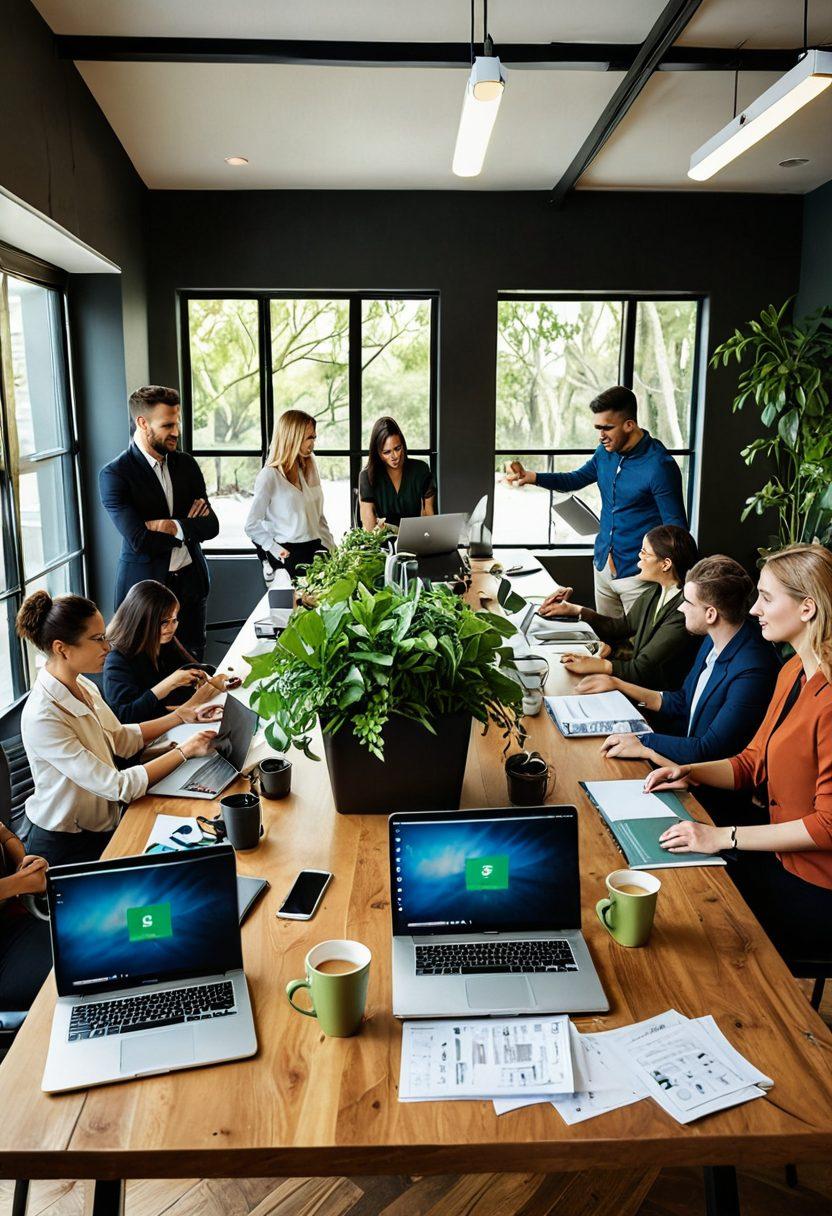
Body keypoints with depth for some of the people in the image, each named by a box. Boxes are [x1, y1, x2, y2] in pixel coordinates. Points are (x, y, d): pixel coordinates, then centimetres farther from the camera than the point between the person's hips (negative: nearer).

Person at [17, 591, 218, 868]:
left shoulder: (83, 687, -2)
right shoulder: (43, 718, -27)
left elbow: (121, 739, 13)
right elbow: (117, 786, -26)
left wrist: (182, 716, 5)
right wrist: (185, 750, -20)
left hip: (102, 828, 7)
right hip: (66, 848, -7)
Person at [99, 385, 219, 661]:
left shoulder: (186, 464, 5)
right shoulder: (114, 474, -11)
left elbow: (211, 525, 0)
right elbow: (139, 540, -19)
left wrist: (174, 526, -18)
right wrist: (188, 527, -7)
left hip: (190, 581, 5)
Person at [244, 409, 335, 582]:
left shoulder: (308, 469, 14)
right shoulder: (269, 475, -6)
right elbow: (252, 526, -8)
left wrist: (332, 548, 9)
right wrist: (277, 551, -12)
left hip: (316, 550, 6)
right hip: (289, 554, -6)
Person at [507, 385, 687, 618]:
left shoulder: (659, 466, -18)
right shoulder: (605, 451, 3)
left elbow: (676, 528, -14)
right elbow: (577, 479, 20)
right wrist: (531, 477, 4)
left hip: (637, 574, -7)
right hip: (603, 565, 7)